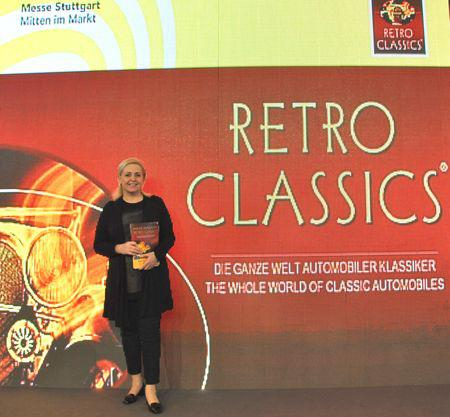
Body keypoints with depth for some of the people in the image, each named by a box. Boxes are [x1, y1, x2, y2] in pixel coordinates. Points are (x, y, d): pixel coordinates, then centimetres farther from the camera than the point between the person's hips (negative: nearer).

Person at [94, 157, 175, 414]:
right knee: (128, 330, 13)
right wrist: (119, 248, -15)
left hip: (151, 279, -2)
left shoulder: (155, 204, 2)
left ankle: (151, 388, 12)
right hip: (122, 281, 2)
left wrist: (157, 255, -16)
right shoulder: (111, 209, 5)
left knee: (150, 332, 0)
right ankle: (136, 381, 31)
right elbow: (99, 244, 5)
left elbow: (169, 237, 2)